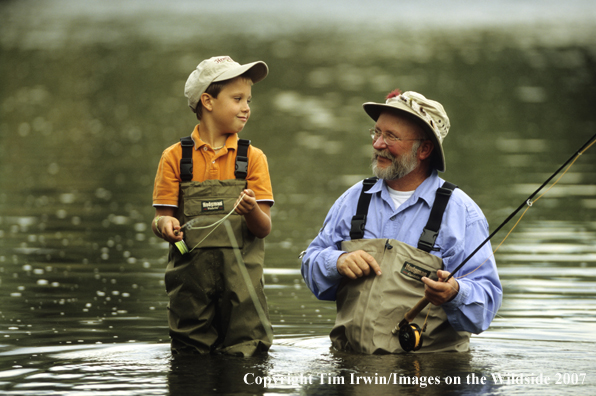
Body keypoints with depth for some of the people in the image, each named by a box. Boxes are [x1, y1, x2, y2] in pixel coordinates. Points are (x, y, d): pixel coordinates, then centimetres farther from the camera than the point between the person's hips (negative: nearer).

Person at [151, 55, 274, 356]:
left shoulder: (252, 158, 7)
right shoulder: (175, 157, 6)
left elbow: (264, 228, 0)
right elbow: (160, 221, 6)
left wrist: (251, 211, -21)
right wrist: (164, 225, -17)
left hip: (241, 278, 0)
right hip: (190, 279, 0)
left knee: (244, 357, -7)